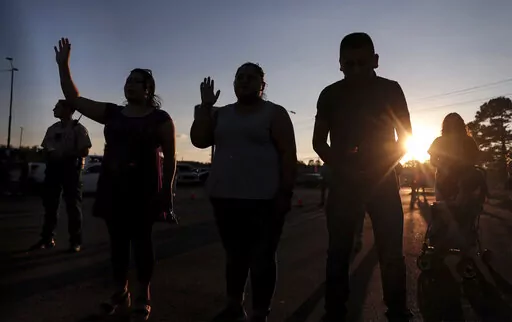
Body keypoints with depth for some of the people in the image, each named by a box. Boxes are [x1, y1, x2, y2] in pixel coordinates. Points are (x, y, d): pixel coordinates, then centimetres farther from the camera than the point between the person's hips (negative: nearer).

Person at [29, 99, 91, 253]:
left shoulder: (78, 128, -2)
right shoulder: (52, 129, 17)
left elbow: (85, 151, -9)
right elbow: (45, 149, 19)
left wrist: (66, 154, -19)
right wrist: (49, 156, -3)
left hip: (71, 168, -6)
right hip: (53, 167, 6)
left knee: (73, 205, -2)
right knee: (49, 204, 8)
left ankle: (75, 241, 4)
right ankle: (47, 239, 18)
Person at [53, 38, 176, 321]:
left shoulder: (160, 118, -1)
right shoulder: (111, 113, 11)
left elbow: (170, 155, -4)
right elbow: (73, 99, 12)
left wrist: (167, 187, -10)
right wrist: (63, 65, 5)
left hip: (143, 189, -4)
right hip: (112, 187, 5)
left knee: (141, 241, 2)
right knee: (117, 241, 10)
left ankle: (143, 297, 15)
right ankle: (120, 293, 24)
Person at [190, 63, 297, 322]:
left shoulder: (274, 113, 1)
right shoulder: (221, 114, 14)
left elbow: (288, 154, -6)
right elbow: (198, 140, 4)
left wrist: (285, 193, -13)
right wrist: (205, 105, -1)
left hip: (263, 200, -4)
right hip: (224, 198, 5)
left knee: (261, 258, 1)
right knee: (234, 256, 15)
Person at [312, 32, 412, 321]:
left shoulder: (390, 90, 3)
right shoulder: (331, 94, 3)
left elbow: (406, 137, 5)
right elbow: (318, 141, 7)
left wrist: (381, 167, -11)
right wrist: (339, 167, -10)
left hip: (383, 180, 0)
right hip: (344, 181, 0)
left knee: (392, 253, 1)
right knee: (339, 252, 2)